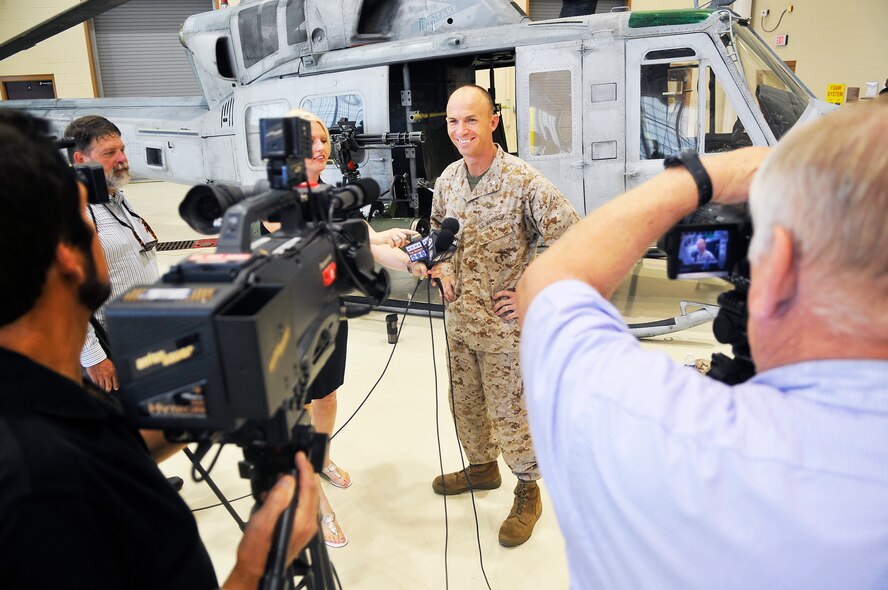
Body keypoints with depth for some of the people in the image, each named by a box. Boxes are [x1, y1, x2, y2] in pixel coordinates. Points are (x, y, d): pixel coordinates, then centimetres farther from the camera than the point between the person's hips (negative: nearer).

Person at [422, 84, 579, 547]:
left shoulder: (524, 181, -18)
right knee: (465, 403, 21)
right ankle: (482, 467, 45)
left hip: (503, 323, -7)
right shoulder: (448, 178, 3)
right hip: (459, 317, 7)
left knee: (509, 411, 4)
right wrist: (441, 270, 7)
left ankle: (528, 492, 26)